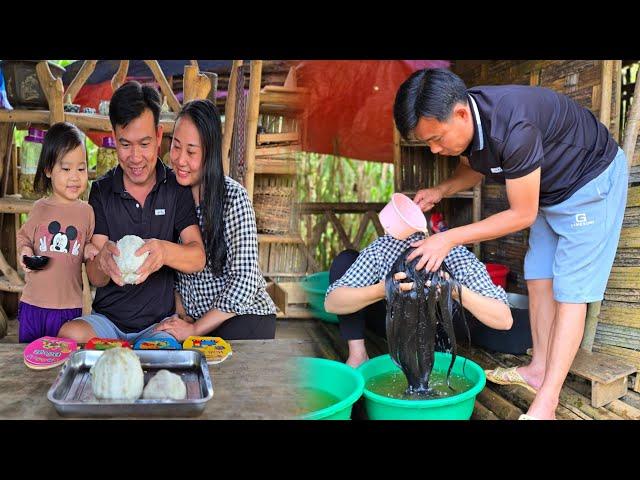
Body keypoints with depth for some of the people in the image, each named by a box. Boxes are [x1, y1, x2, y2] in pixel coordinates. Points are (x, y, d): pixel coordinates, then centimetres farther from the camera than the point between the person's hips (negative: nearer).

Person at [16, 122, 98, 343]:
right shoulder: (40, 208, 1)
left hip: (69, 306, -1)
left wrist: (89, 251, -12)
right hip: (33, 302, 1)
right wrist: (25, 252, -7)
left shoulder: (87, 211, 0)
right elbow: (23, 236, 13)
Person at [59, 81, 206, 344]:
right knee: (70, 335, -29)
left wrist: (164, 251, -37)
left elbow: (198, 258, -14)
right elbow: (96, 279, -5)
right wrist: (103, 260, -31)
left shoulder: (177, 188, -1)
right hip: (108, 317, 2)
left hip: (161, 321, -2)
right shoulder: (101, 191, 1)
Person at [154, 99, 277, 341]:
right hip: (192, 321, 4)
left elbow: (244, 281, -18)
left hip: (245, 317, -4)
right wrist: (181, 314, -4)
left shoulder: (233, 197, -16)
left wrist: (194, 329, -15)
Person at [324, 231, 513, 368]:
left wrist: (459, 292, -52)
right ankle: (358, 355, -18)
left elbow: (505, 320, -36)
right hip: (391, 320, 0)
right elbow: (331, 303, -36)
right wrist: (381, 291, -53)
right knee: (345, 260, -23)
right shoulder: (383, 248, -34)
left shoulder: (462, 261, -34)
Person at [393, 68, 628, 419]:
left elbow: (522, 215, -28)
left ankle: (545, 403, -3)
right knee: (539, 279, 9)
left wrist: (450, 239, -27)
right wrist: (440, 191, -10)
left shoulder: (512, 126, -39)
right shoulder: (462, 124, -14)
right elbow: (474, 167, 10)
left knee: (569, 290, -8)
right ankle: (539, 370, 20)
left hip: (592, 180, -8)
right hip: (549, 190, 8)